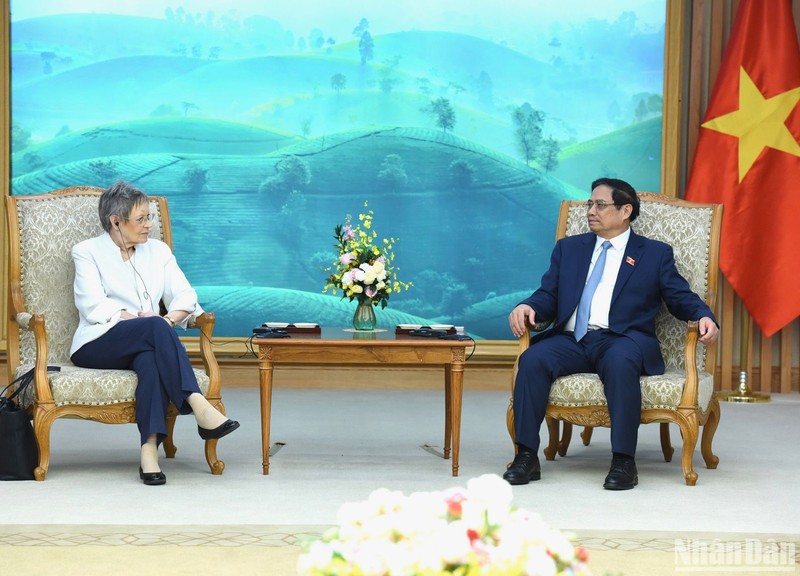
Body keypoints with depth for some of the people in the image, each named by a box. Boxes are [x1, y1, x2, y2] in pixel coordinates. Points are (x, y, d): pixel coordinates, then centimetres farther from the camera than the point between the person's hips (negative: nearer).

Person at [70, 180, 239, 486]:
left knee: (150, 358, -36)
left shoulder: (158, 251, 18)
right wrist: (137, 319, -20)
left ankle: (150, 449, -50)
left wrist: (171, 318, -15)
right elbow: (92, 305, -8)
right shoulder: (87, 251, 6)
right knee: (154, 327, -34)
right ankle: (198, 406, -46)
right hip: (97, 345, -3)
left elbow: (184, 295, 7)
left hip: (145, 343, 3)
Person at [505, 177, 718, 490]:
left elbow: (681, 297, 10)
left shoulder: (655, 253, 15)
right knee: (533, 359, -28)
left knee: (619, 362, -39)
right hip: (572, 340, 3)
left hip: (622, 340, -3)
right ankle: (526, 457, -27)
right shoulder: (568, 248, 24)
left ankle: (624, 461, -36)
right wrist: (527, 307, -6)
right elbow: (548, 296, 18)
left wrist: (704, 317, -12)